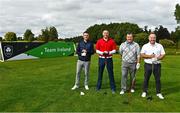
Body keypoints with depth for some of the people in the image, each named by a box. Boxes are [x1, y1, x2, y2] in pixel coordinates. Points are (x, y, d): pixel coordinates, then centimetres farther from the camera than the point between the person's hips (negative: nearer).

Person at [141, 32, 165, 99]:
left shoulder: (160, 46, 8)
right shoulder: (145, 46, 5)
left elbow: (163, 54, 4)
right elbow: (142, 55, -4)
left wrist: (157, 58, -16)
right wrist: (149, 56, -17)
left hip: (157, 65, 1)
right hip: (148, 65, -1)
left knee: (158, 79, 4)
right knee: (146, 79, 6)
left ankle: (158, 93, 17)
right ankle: (144, 92, 18)